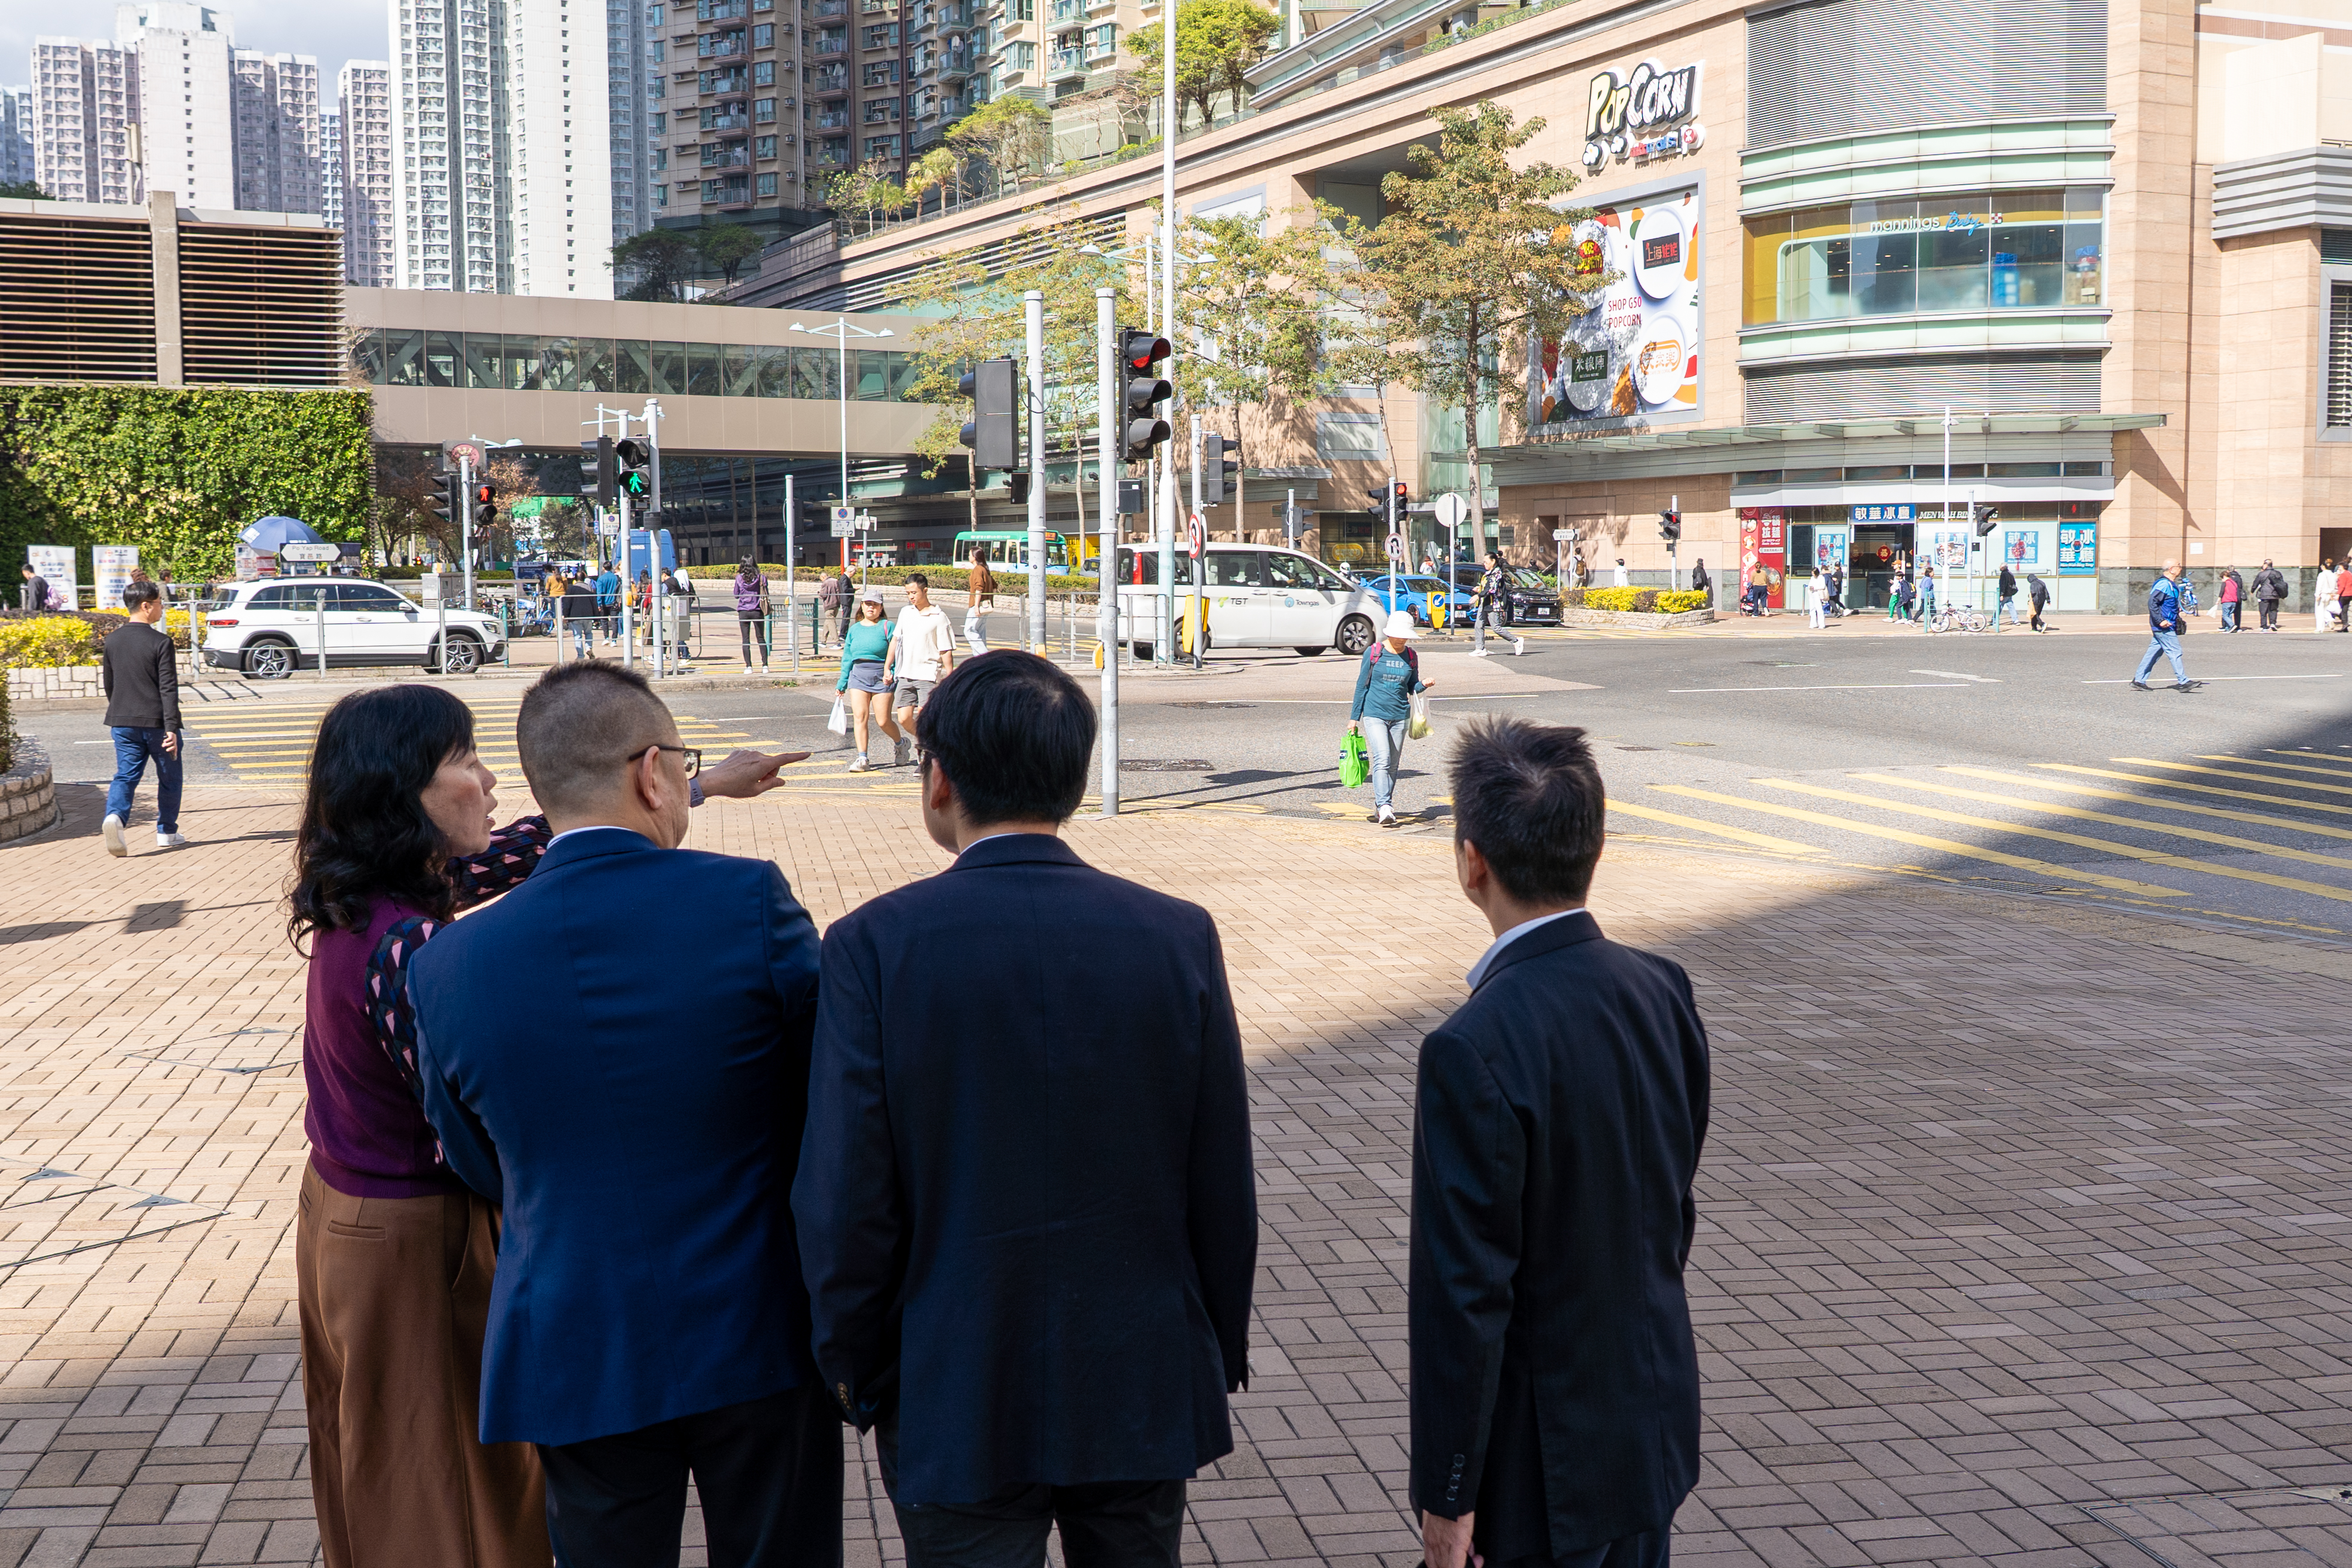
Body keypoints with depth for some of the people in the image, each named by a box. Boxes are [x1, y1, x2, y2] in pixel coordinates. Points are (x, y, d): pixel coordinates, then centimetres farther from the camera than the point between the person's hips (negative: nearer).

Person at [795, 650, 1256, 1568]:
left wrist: (853, 1369, 4)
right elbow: (1224, 1189, -3)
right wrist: (1221, 1357, 11)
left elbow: (845, 1204, -12)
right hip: (1145, 1389, 2)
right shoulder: (1180, 937, -8)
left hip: (957, 1402, -2)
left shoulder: (875, 946, -14)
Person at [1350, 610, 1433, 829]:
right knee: (1382, 759, -19)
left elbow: (1412, 687, 15)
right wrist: (1354, 718, 4)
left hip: (1400, 716, 4)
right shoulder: (1373, 653, -3)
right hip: (1375, 714, -4)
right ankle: (1384, 807, -26)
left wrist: (1424, 685, -8)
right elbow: (1362, 686, 3)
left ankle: (1380, 807, 20)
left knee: (1393, 765, 7)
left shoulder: (1411, 656, 7)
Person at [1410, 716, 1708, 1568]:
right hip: (1656, 1429, 7)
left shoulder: (1475, 1050, -27)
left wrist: (1446, 1499, -13)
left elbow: (1465, 1296, -22)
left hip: (1542, 1464, -7)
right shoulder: (1665, 991, -5)